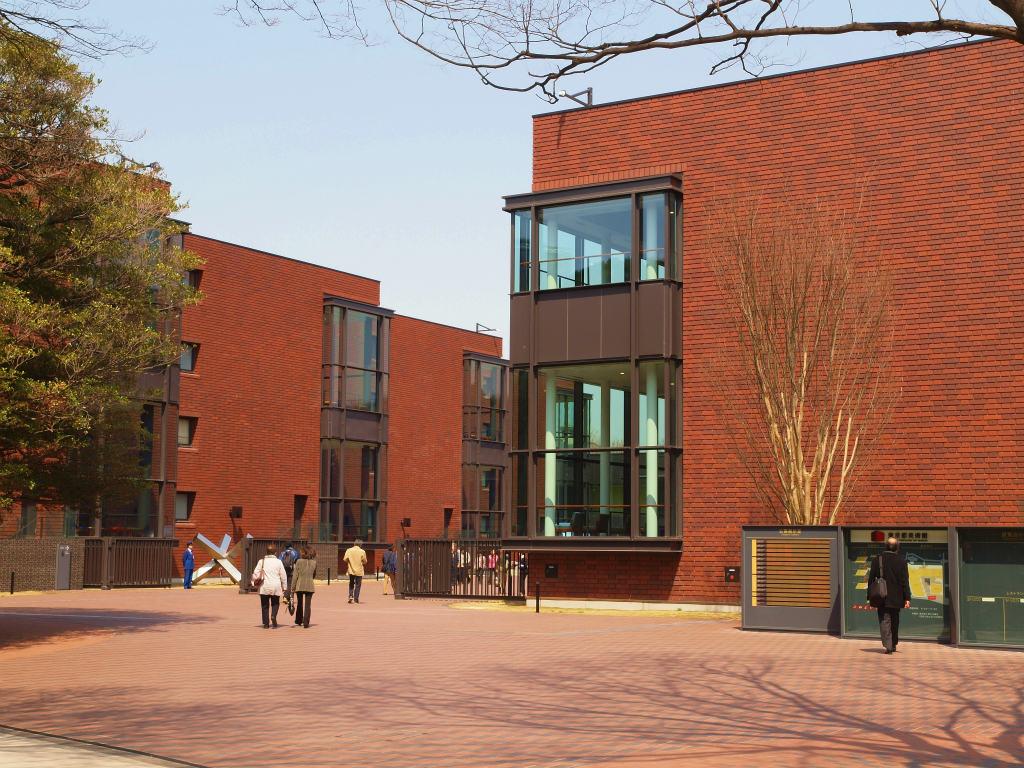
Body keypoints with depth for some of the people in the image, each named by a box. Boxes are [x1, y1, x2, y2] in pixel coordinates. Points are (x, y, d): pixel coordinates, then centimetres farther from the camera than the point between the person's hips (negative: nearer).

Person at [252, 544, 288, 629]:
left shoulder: (261, 561, -1)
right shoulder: (278, 562, -1)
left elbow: (255, 574, -4)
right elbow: (283, 576, 1)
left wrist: (255, 580, 15)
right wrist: (284, 587, 11)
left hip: (264, 587, 0)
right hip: (276, 587, 0)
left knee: (265, 605, 10)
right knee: (275, 604, 15)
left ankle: (266, 623, 7)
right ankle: (273, 616, -12)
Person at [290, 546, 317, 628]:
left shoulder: (299, 561, -7)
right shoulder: (314, 562, 0)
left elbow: (295, 576, -7)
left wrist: (292, 588, -4)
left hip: (299, 586, -1)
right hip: (310, 586, 1)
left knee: (299, 604, 17)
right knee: (307, 605, 4)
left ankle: (298, 621, 29)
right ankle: (306, 623, -2)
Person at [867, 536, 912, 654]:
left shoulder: (877, 560, -3)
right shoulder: (901, 561, -6)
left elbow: (871, 579, 0)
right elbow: (905, 581, -6)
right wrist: (907, 598, -3)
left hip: (882, 597, -1)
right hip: (896, 598, 1)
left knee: (884, 621, -1)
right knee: (894, 621, 16)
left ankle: (888, 645, -15)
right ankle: (893, 644, 24)